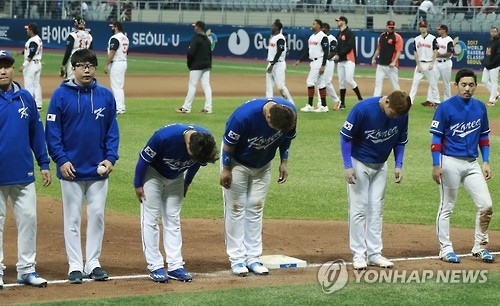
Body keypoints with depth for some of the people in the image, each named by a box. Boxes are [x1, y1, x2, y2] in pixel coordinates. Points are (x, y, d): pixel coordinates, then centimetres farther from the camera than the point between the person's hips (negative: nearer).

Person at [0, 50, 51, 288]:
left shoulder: (25, 97, 7)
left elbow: (36, 132, 12)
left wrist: (44, 163, 11)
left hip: (24, 173, 4)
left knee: (28, 219, 5)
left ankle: (26, 269, 14)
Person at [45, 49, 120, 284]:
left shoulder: (105, 96, 3)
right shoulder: (61, 95, -4)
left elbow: (112, 130, 6)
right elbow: (52, 130, -4)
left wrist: (110, 158, -5)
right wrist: (61, 159, -12)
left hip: (98, 169, 2)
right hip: (71, 168, -2)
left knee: (97, 215, 5)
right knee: (72, 218, 3)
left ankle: (93, 263, 15)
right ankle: (75, 266, 8)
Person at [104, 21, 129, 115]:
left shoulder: (115, 38, -14)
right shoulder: (125, 38, 14)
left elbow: (112, 52, -21)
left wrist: (106, 65, -18)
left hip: (116, 63, -9)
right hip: (123, 63, 9)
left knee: (115, 86, -8)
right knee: (120, 86, 15)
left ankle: (118, 108, -12)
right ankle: (121, 107, 17)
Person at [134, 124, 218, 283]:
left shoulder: (206, 140, -24)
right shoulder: (165, 137, -39)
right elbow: (144, 158, -23)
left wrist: (187, 183, 10)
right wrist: (138, 185, -14)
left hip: (175, 178, 5)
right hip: (153, 174, -4)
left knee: (173, 219, 5)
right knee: (150, 219, -5)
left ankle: (175, 266, 6)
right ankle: (155, 267, -3)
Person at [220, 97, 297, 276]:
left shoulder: (290, 112, -25)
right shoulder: (244, 115, -39)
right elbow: (229, 142, -23)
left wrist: (284, 162, 0)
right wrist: (226, 169, -14)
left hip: (262, 164, 4)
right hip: (237, 162, -4)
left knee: (255, 208, 6)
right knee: (235, 208, -3)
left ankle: (253, 258, 10)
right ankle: (237, 259, 1)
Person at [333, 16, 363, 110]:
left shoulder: (349, 33, -6)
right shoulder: (339, 34, 18)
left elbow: (349, 47, -15)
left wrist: (339, 55, -17)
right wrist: (335, 55, 1)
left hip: (349, 60, -8)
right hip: (340, 61, 8)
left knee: (349, 80, -18)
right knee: (341, 82, 6)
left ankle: (360, 99, -7)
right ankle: (342, 103, 8)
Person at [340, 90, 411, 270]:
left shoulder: (401, 114, -13)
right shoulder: (363, 109, -27)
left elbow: (401, 140, 4)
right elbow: (345, 136, -18)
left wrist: (398, 165, -5)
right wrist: (348, 166, -21)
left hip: (380, 165, 5)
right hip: (359, 163, -4)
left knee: (376, 209, 6)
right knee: (358, 208, -4)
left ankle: (374, 253, 11)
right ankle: (359, 254, 1)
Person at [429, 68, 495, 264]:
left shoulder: (480, 107, 8)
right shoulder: (446, 107, -7)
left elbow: (484, 137, 16)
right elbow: (436, 137, -7)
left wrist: (486, 162, 8)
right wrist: (436, 165, -13)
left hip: (472, 164, 5)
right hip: (450, 163, -5)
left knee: (486, 205, -1)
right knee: (447, 207, 3)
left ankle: (480, 246, 12)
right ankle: (445, 249, 10)